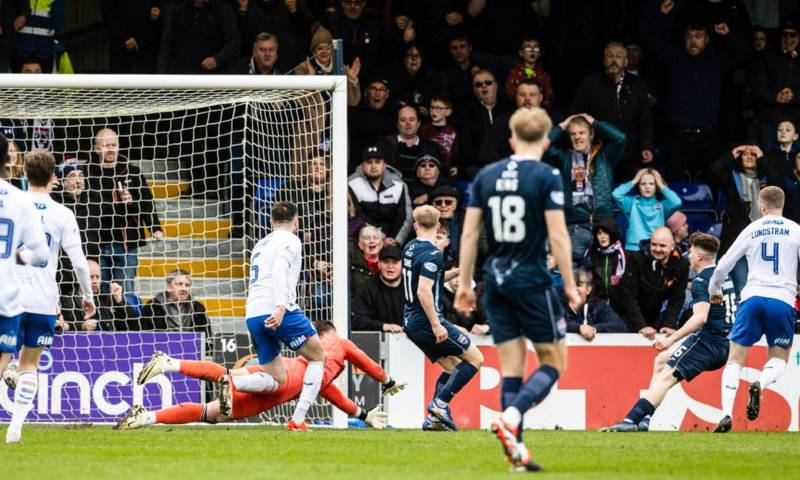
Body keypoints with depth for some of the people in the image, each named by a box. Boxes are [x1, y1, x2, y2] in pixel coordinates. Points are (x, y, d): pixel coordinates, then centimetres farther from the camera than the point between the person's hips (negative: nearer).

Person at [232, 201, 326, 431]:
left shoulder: (261, 244, 27)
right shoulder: (290, 241, 2)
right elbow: (279, 272, -16)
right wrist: (281, 308, -27)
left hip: (253, 314, 7)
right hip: (277, 311, -7)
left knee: (276, 380, 9)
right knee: (318, 357, 9)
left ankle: (231, 383, -19)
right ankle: (298, 420, -4)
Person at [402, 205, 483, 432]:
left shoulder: (410, 248, 11)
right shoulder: (432, 254, -16)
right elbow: (423, 291, -25)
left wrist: (455, 272, 22)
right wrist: (436, 325, -24)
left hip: (412, 322, 9)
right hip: (427, 320, -9)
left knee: (452, 366, 16)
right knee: (475, 358, -2)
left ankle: (434, 418, 7)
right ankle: (440, 404, -10)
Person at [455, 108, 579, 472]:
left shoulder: (486, 176, 7)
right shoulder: (547, 177, -8)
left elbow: (469, 233, 6)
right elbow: (557, 236, -12)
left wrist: (464, 284, 13)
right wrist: (570, 286, -5)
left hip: (496, 282, 5)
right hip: (532, 281, -5)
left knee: (511, 369, 8)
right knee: (553, 362, 5)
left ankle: (517, 451, 4)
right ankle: (510, 418, -18)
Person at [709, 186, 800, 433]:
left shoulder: (751, 230, 10)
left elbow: (723, 266, 13)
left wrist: (714, 290, 31)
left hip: (752, 297, 0)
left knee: (735, 359, 6)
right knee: (779, 358, 15)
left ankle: (726, 414, -13)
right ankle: (760, 384, -20)